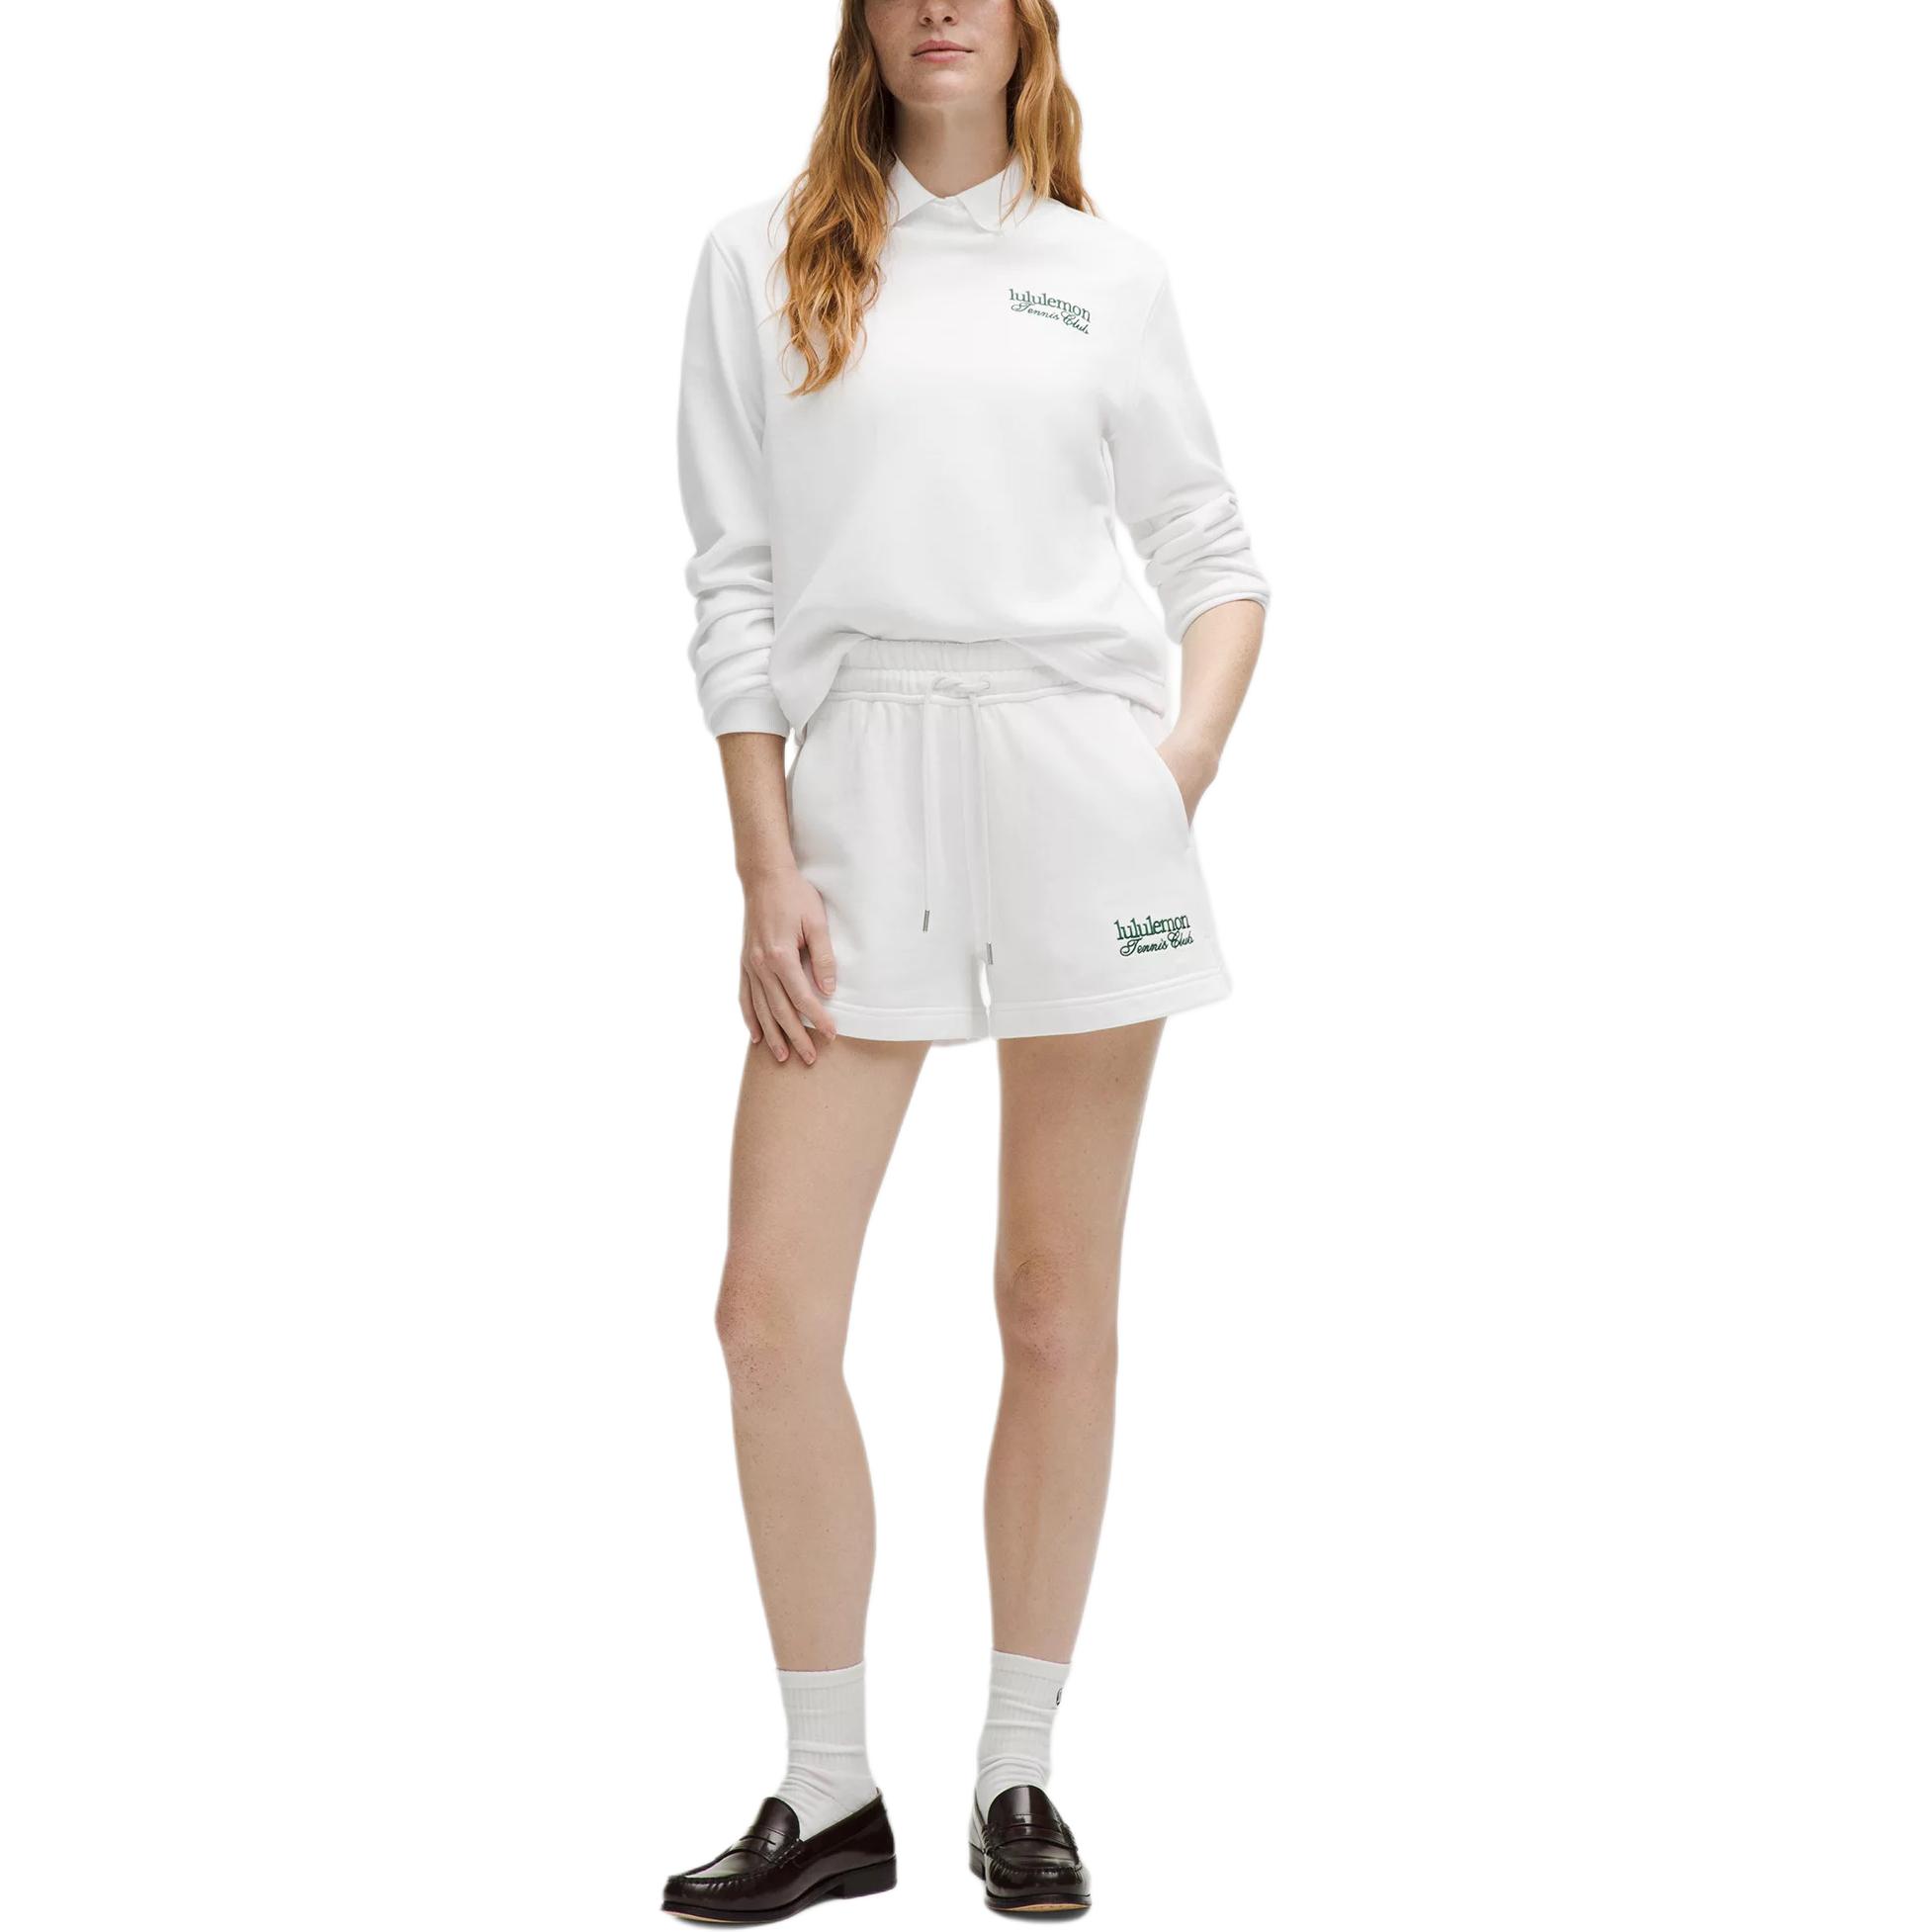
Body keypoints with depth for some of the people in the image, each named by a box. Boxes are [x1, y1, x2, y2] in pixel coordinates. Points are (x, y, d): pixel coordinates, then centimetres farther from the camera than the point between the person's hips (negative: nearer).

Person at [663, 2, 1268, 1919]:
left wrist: (1189, 755, -2)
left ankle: (1019, 1770, 16)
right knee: (773, 1311, -5)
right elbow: (732, 587, 5)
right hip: (856, 777, 0)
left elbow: (1214, 556, 15)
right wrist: (767, 870, -2)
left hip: (1077, 783, 0)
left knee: (1058, 1307, 4)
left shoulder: (1104, 272, 11)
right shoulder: (762, 262, 9)